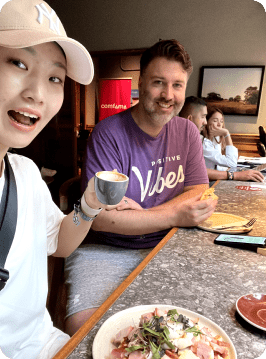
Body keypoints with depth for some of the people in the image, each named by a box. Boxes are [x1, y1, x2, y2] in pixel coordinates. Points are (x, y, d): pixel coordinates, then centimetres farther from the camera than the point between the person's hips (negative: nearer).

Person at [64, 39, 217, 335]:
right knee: (83, 325, -25)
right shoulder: (109, 133, -14)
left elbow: (199, 192, 1)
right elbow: (101, 217, -20)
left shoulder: (187, 132, 4)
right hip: (105, 250, -4)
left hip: (164, 246, 5)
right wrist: (174, 215, -23)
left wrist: (142, 212, -16)